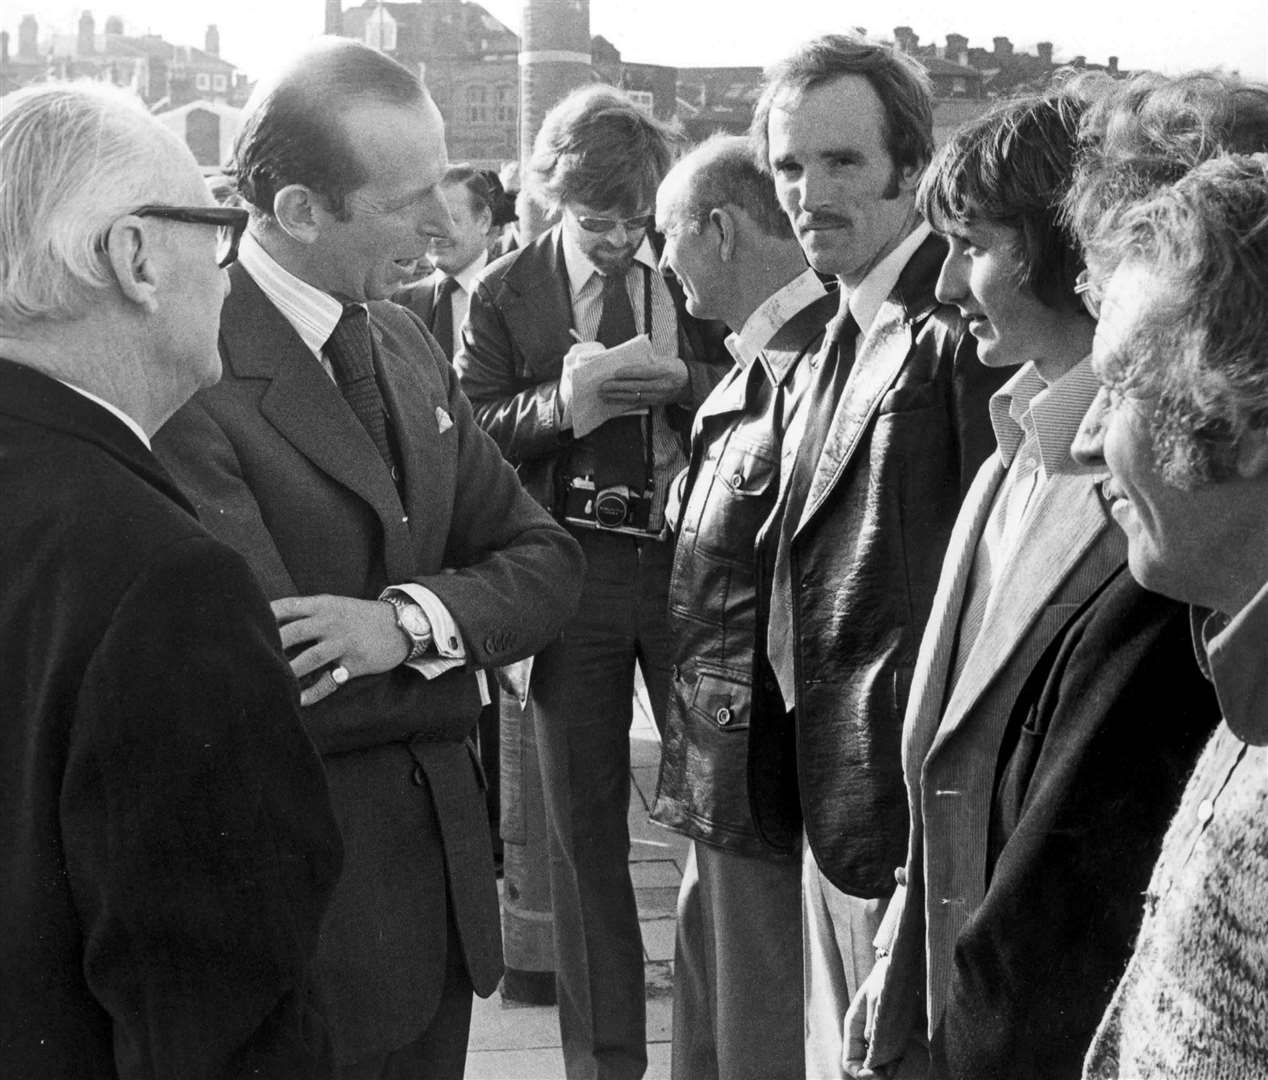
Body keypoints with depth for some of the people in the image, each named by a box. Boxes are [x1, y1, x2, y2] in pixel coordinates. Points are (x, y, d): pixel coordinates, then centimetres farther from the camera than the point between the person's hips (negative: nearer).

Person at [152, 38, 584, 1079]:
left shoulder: (405, 342, 7)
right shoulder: (188, 379, -21)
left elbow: (542, 559, 2)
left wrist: (412, 619, -18)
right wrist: (450, 674, -10)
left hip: (442, 859, 7)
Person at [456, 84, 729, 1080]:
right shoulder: (504, 295, 1)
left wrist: (682, 382, -16)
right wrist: (561, 403, -20)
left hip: (692, 559, 0)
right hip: (573, 574, 0)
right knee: (585, 825, 8)